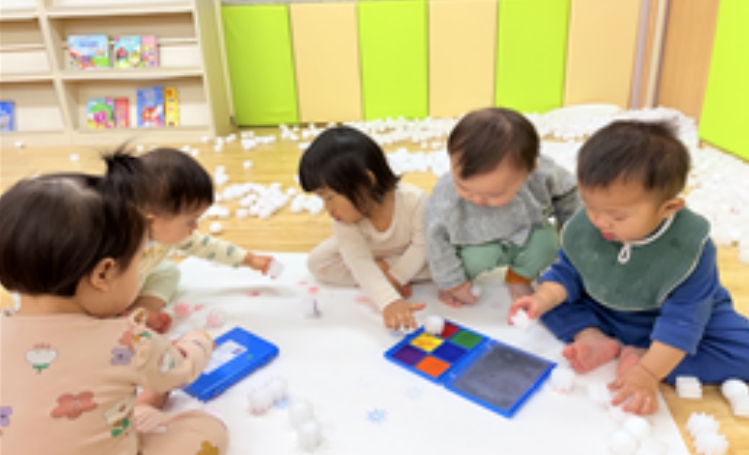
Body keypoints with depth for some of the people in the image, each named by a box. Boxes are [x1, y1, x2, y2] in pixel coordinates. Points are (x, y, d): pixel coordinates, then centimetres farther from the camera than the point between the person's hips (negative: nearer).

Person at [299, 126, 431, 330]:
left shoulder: (414, 200, -36)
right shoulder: (344, 219, -30)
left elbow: (422, 246, -25)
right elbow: (360, 263, -41)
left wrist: (394, 276, -35)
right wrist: (388, 301, -56)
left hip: (407, 256, -2)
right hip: (366, 252, 2)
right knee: (317, 262, -17)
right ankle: (382, 273, -16)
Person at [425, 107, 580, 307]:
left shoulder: (542, 175, -31)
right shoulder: (444, 202, -37)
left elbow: (566, 192, -6)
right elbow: (439, 245, -20)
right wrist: (454, 284, -8)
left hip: (525, 238, 3)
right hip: (477, 245, -2)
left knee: (546, 241, -24)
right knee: (478, 256, -32)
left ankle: (519, 276, 11)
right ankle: (466, 275, 7)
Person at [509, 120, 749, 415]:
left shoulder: (690, 247, -29)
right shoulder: (583, 227, -20)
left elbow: (681, 319, -28)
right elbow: (567, 272, -6)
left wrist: (649, 373, -36)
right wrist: (541, 301, -26)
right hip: (603, 315, 3)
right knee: (548, 292, -7)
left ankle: (641, 356, -23)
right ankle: (595, 340, -20)